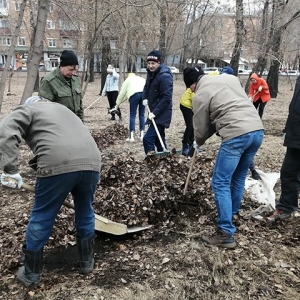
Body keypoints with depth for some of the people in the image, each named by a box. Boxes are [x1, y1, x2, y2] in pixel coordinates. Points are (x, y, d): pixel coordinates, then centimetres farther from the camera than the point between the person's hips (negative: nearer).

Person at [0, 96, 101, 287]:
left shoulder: (27, 110, 21)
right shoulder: (63, 109, 39)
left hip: (57, 164, -5)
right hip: (91, 161, 6)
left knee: (42, 217, 13)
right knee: (85, 210, 25)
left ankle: (31, 274, 28)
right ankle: (87, 262, 39)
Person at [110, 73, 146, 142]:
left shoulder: (127, 80, 29)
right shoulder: (142, 79, 38)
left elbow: (122, 94, 27)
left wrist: (117, 106, 33)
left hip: (135, 94, -3)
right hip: (145, 93, 3)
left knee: (132, 115, 4)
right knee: (142, 115, 13)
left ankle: (131, 137, -1)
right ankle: (142, 135, 13)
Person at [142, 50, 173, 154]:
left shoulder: (165, 76, -20)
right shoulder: (150, 73, 8)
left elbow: (167, 98, -24)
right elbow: (147, 87, 25)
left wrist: (155, 113, -23)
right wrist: (145, 98, 6)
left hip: (161, 115, -9)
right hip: (154, 113, 9)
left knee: (148, 139, -16)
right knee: (158, 139, 17)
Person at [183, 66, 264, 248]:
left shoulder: (200, 96, 1)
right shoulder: (229, 78, 20)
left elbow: (201, 128, 8)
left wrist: (198, 143, 31)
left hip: (236, 135, -8)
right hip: (257, 130, 8)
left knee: (220, 183, 1)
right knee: (239, 178, 23)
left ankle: (226, 234, 1)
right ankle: (231, 215, 39)